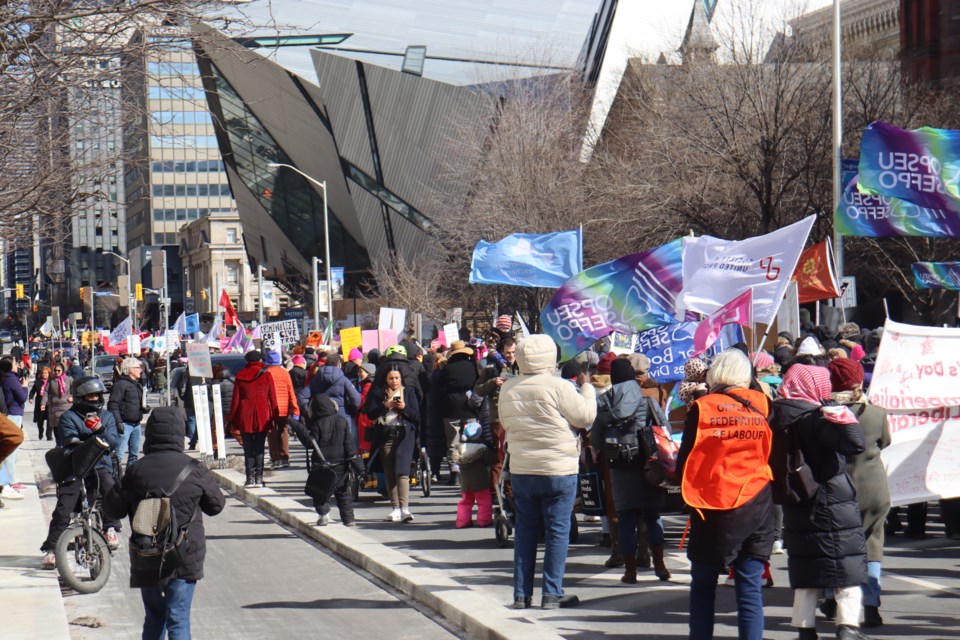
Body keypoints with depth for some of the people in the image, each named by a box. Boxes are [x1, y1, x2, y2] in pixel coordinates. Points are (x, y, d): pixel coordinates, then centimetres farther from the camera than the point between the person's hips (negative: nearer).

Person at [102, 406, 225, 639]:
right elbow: (217, 505, 6)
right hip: (186, 559, -1)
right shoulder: (195, 471, -7)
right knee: (179, 620, 1)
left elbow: (114, 509, 3)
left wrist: (109, 488, 23)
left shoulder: (136, 471, -6)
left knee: (154, 619, 18)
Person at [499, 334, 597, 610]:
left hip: (521, 471, 5)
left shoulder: (507, 389, 2)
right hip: (558, 470, -5)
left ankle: (522, 593, 12)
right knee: (557, 531, 3)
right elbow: (586, 416, -8)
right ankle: (552, 593, 3)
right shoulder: (559, 387, -14)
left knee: (525, 531, 11)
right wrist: (587, 389, 8)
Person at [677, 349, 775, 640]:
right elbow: (772, 455, 12)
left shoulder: (702, 408, -5)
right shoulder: (762, 405, 2)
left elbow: (684, 462, 0)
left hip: (714, 505, -2)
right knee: (750, 588, 4)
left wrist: (689, 493, 16)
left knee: (703, 586, 9)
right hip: (757, 505, 2)